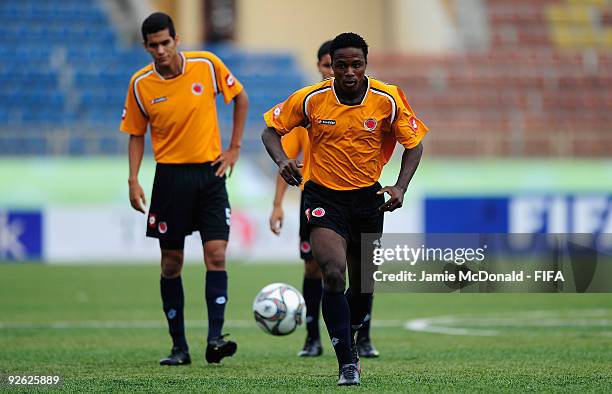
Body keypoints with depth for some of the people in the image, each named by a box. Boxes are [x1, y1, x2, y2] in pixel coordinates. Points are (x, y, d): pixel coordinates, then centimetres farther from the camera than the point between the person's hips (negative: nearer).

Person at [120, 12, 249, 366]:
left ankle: (215, 339, -15)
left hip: (210, 172, 0)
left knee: (216, 254, -12)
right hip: (170, 175, 1)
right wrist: (133, 181, -4)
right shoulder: (140, 84, -4)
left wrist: (234, 148, 4)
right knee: (172, 263, 3)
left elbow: (241, 99, 9)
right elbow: (137, 135, 6)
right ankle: (179, 346, 9)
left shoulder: (207, 65, -6)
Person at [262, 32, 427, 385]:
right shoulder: (311, 99, -12)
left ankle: (348, 339, 43)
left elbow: (414, 144, 1)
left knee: (364, 286, 12)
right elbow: (271, 130, 0)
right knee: (334, 274, -23)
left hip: (369, 197, 2)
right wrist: (282, 160, -20)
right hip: (324, 195, -2)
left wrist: (400, 188, -13)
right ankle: (348, 363, -17)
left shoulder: (388, 99, -10)